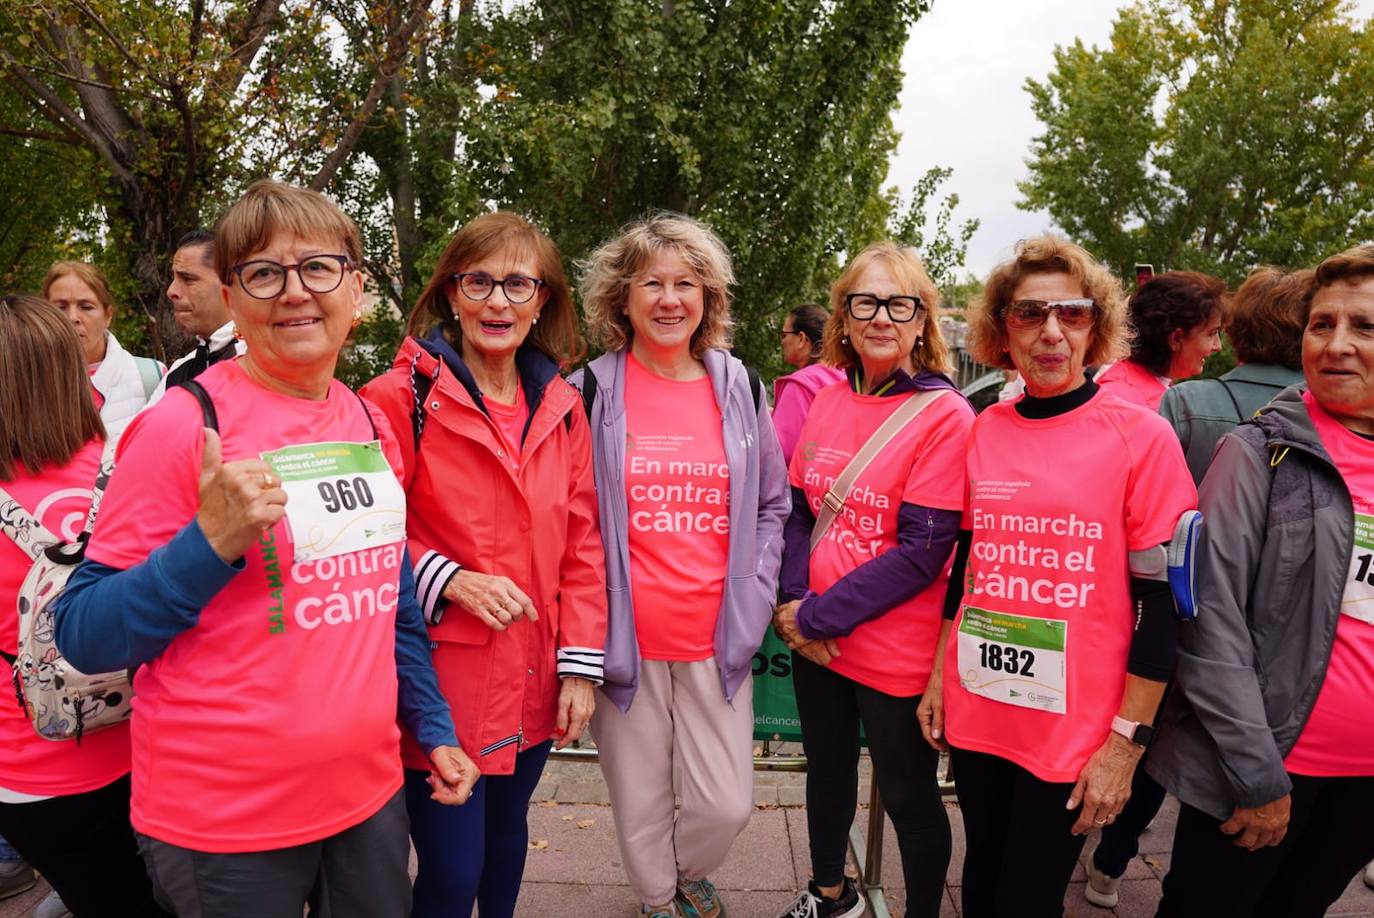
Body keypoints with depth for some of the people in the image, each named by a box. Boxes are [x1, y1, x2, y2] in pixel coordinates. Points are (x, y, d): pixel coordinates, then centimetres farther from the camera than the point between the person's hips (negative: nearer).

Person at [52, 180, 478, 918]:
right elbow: (83, 636, -12)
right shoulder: (183, 424, -15)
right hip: (222, 825, -5)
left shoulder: (372, 424, 2)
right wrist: (213, 541, -27)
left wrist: (432, 727, 12)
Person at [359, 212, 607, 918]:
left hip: (532, 684, 5)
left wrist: (580, 663, 0)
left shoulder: (562, 408, 4)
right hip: (441, 685, -4)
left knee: (507, 832, 23)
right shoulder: (401, 396, -11)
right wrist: (449, 579, -22)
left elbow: (581, 543, 5)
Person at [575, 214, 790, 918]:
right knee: (641, 803, 14)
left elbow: (772, 502, 11)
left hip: (716, 638, 2)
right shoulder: (591, 392, -5)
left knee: (726, 805, 8)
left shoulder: (738, 387, 3)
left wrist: (755, 596, 2)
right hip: (625, 639, -1)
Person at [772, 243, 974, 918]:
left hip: (896, 653, -5)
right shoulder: (827, 404, 3)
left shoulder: (946, 417, -14)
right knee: (827, 772, 24)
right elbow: (797, 510, 6)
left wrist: (815, 616, -17)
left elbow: (921, 552, -19)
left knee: (908, 797, 13)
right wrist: (797, 603, -10)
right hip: (816, 641, 6)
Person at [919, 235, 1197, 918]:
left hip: (1075, 727, -3)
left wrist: (1128, 741, -10)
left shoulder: (1142, 437, -10)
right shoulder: (983, 431, 1)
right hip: (974, 710, 4)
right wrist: (938, 677, 10)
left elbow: (1159, 603, -9)